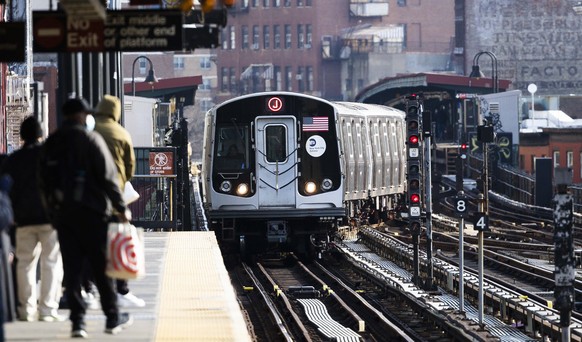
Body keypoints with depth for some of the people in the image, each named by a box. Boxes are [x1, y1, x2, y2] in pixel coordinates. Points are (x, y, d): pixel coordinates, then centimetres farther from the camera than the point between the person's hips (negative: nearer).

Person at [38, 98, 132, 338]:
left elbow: (44, 181, 12)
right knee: (101, 266, 5)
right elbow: (107, 176, -11)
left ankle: (77, 321, -1)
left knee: (72, 268, 4)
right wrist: (120, 207, -5)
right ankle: (112, 317, 11)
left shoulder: (51, 144, 9)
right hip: (91, 212, -4)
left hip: (62, 213, 4)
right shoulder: (91, 139, -8)